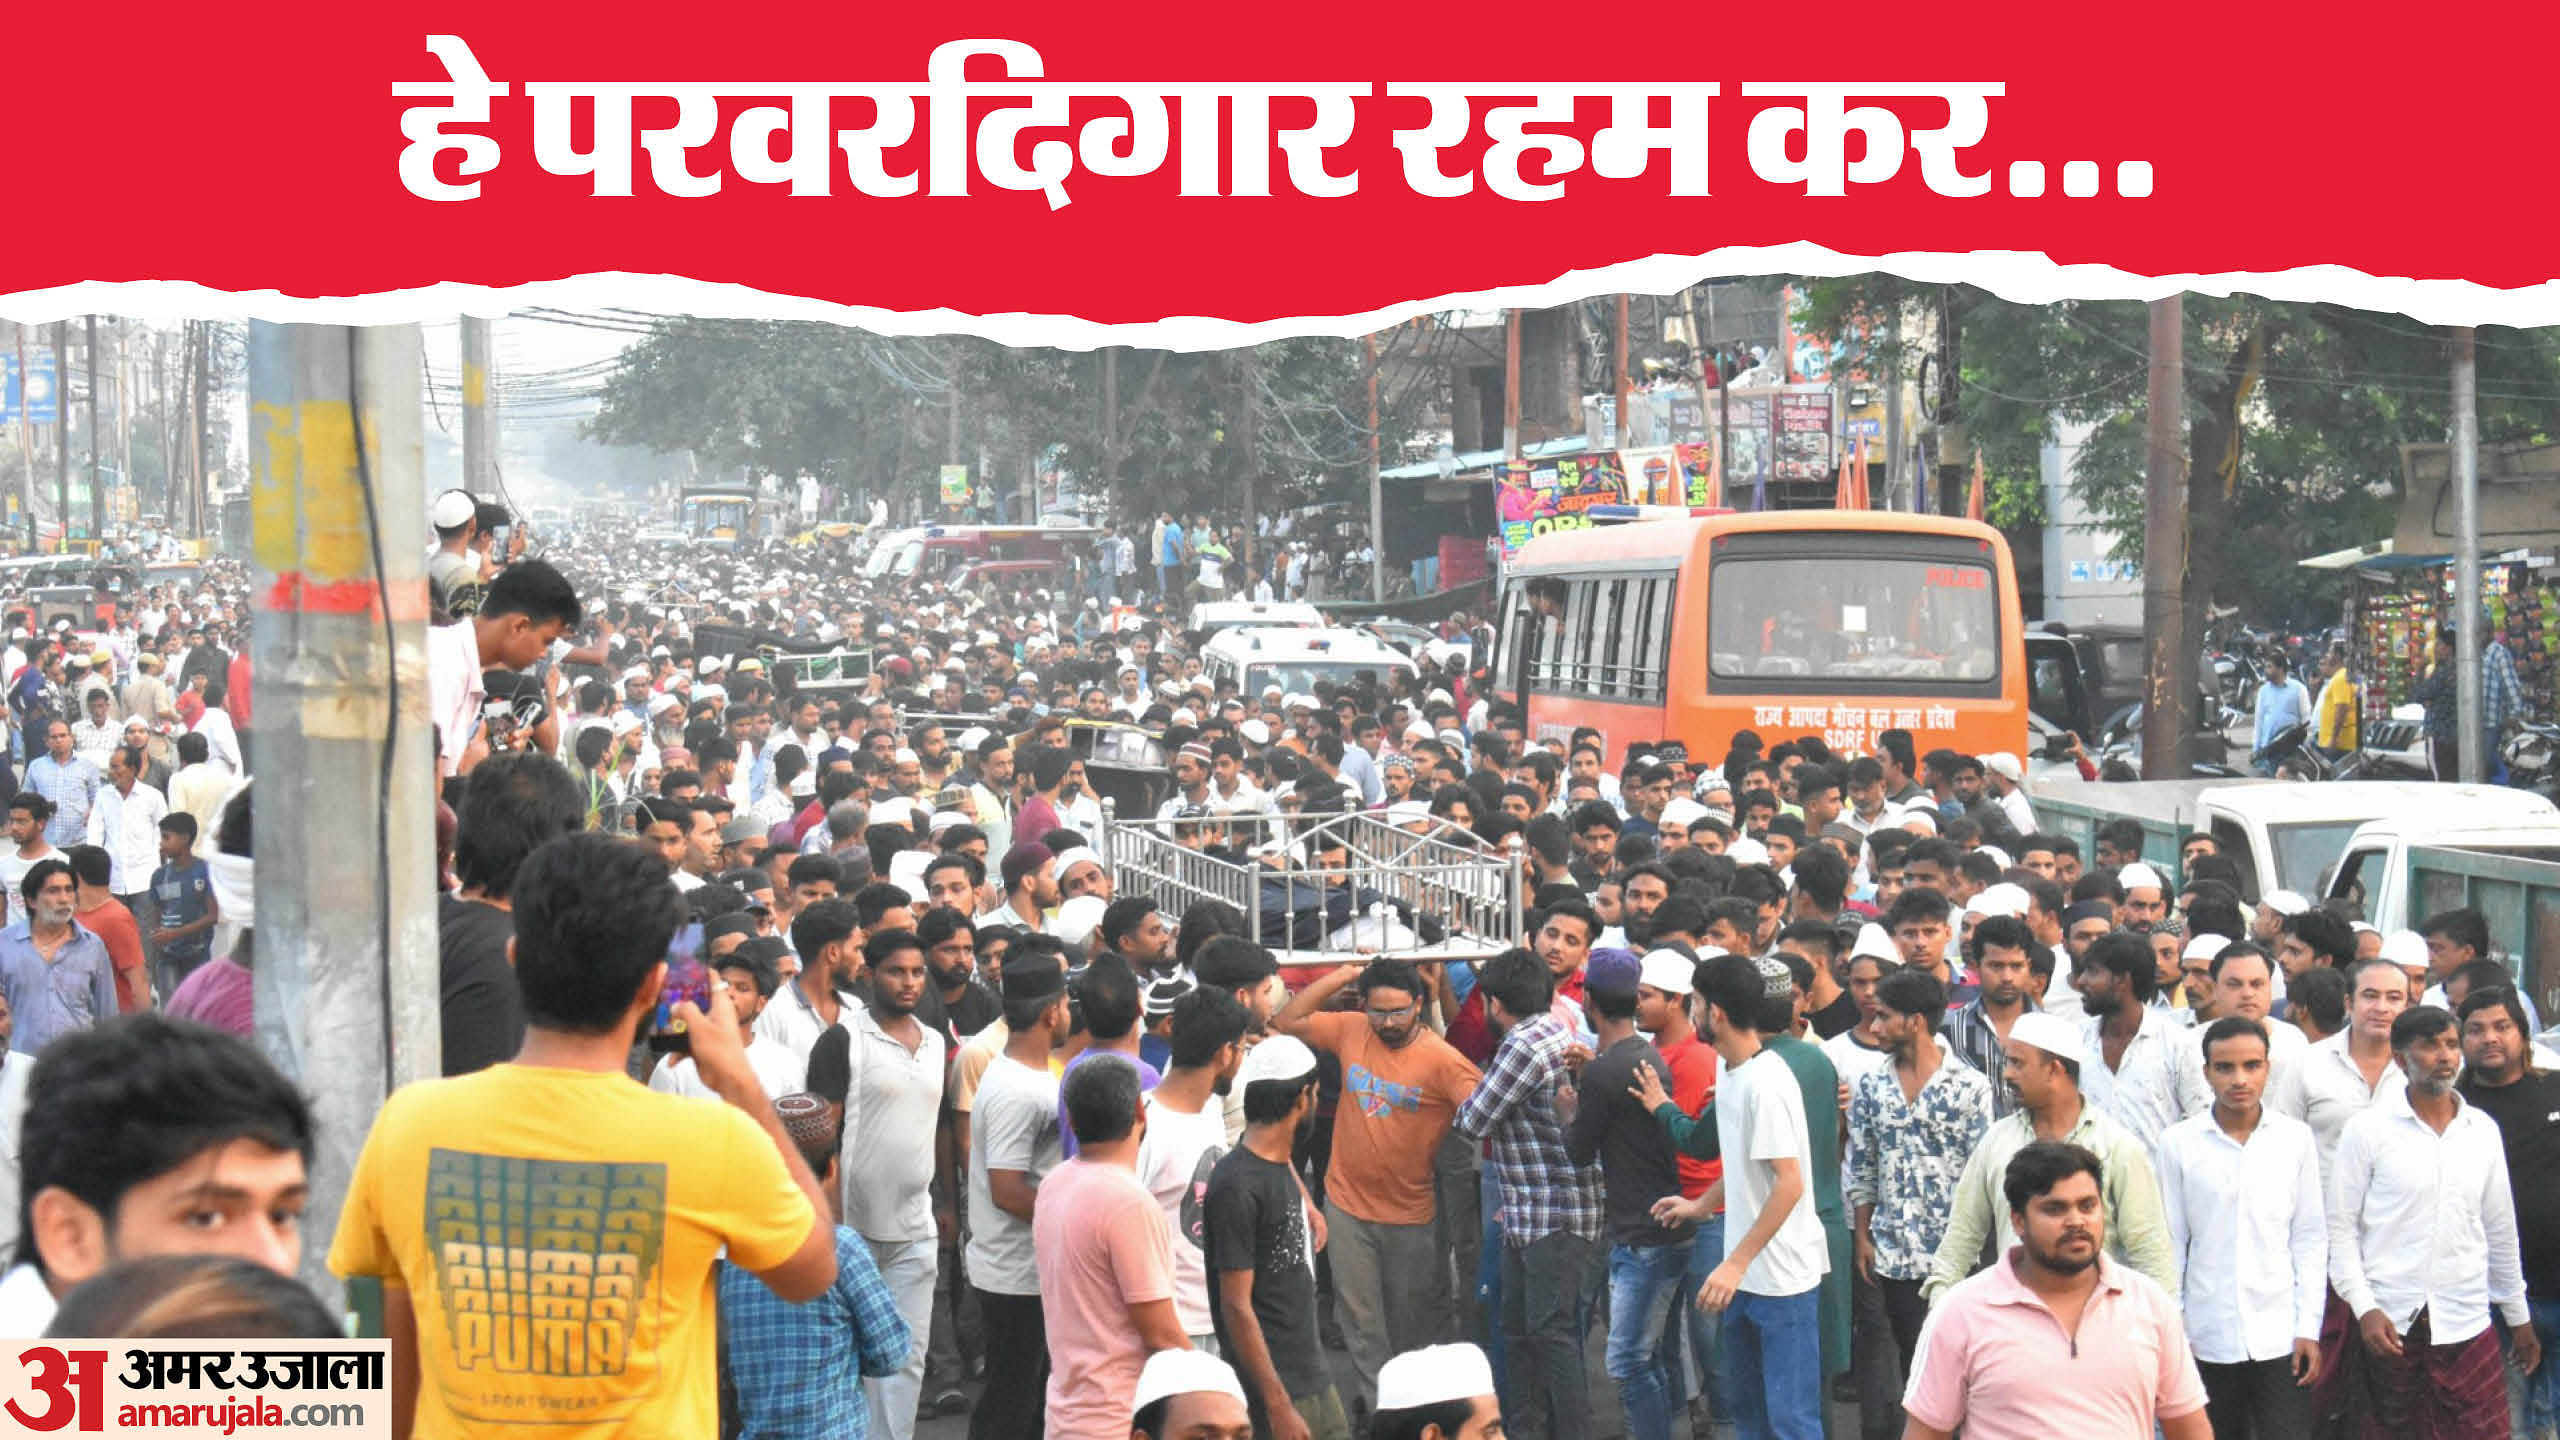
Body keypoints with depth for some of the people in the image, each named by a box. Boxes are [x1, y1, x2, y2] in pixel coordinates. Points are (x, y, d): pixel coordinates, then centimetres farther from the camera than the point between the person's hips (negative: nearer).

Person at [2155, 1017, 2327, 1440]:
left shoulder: (2295, 1138, 2)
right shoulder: (2179, 1142, 0)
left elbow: (2310, 1238, 5)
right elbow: (2171, 1244, 5)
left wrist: (2310, 1328, 0)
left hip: (2281, 1337, 0)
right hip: (2208, 1338, 0)